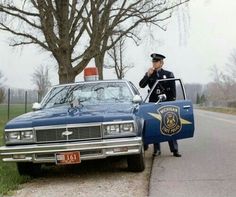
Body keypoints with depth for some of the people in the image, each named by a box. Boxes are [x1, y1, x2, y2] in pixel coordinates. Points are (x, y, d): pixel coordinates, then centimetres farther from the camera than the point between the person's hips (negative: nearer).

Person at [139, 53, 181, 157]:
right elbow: (141, 85, -3)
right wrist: (148, 75, -14)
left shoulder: (169, 74, 5)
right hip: (153, 104, 2)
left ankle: (174, 150, 0)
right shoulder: (149, 74, 10)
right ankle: (156, 149, 10)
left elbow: (173, 90, 5)